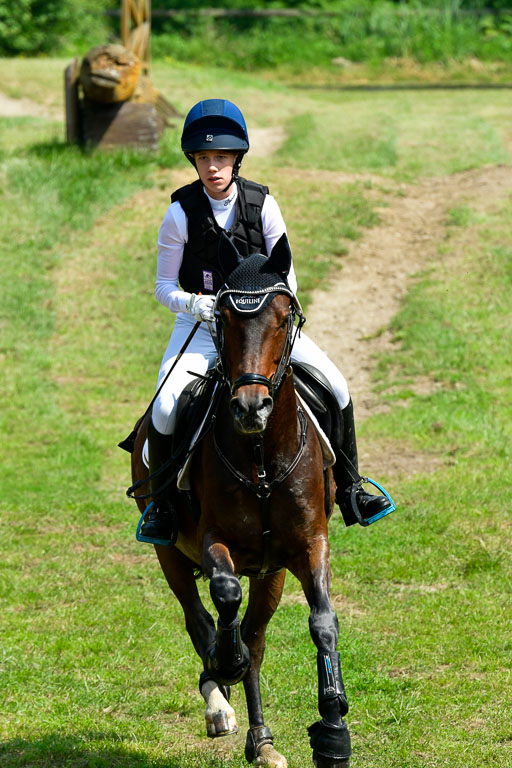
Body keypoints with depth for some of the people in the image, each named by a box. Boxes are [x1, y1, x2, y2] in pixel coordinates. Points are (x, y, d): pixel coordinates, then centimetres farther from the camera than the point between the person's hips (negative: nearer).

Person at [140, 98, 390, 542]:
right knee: (167, 406, -28)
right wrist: (192, 303, -24)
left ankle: (348, 489, 7)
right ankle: (161, 502, -3)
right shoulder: (181, 213, -9)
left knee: (335, 385, -13)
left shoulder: (262, 204, -5)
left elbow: (285, 275, 0)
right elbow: (164, 287, -3)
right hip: (199, 325, -2)